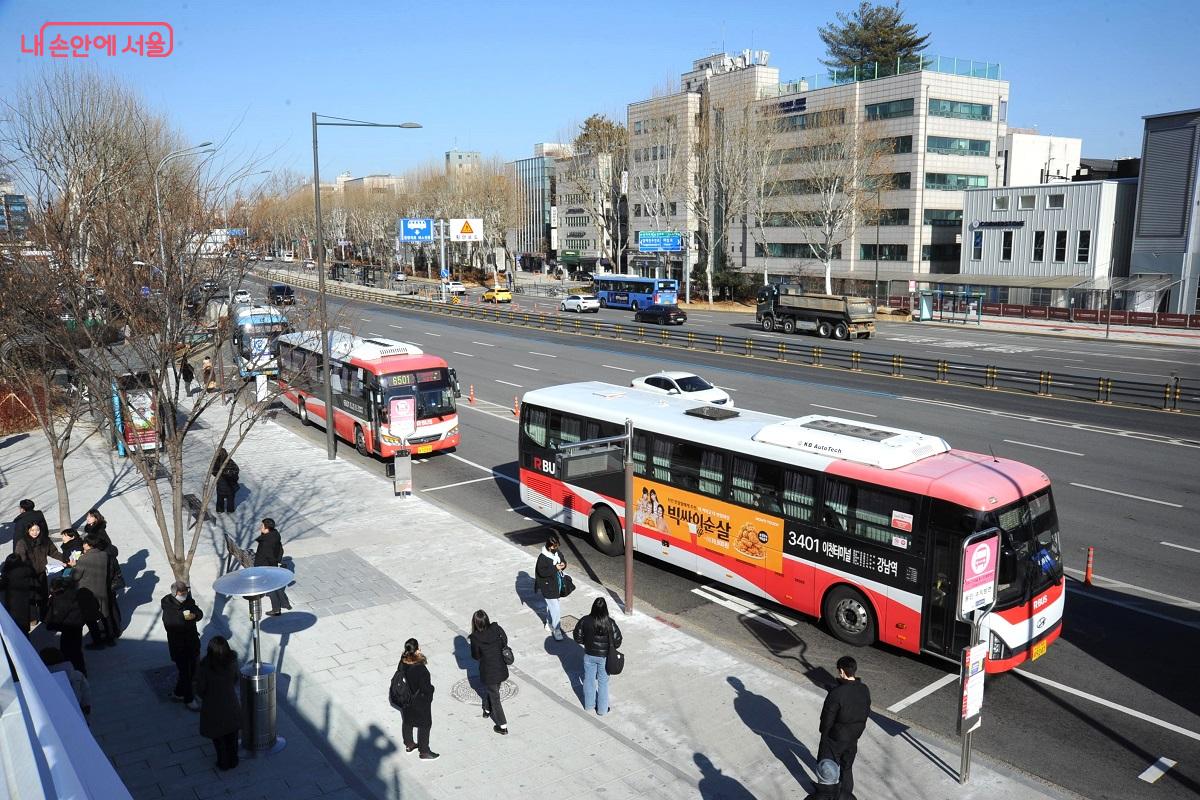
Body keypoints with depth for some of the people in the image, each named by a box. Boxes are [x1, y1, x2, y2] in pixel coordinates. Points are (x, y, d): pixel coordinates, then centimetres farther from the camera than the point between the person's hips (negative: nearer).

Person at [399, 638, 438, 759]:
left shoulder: (403, 662, -16)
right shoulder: (420, 668, -35)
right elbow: (425, 687, -26)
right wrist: (431, 688, -4)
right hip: (420, 701, -6)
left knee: (407, 722, 27)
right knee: (424, 725, 15)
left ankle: (409, 745, 47)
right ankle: (424, 751, 29)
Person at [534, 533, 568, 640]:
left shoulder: (557, 553, 1)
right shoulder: (543, 557, -22)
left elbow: (563, 561, 15)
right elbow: (541, 572, -26)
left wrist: (563, 565, -9)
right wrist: (555, 568, -30)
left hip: (557, 585, 8)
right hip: (547, 587, -8)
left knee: (551, 605, 24)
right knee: (556, 608, -7)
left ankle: (549, 623, 42)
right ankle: (556, 629, 4)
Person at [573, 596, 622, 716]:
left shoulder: (585, 621, -18)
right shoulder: (610, 623, -23)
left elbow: (578, 637, -7)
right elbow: (617, 640, -14)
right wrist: (611, 648, 7)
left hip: (589, 655, 2)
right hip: (604, 657, -1)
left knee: (589, 680, 21)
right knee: (603, 682, 17)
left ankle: (589, 705, 38)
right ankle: (602, 709, 29)